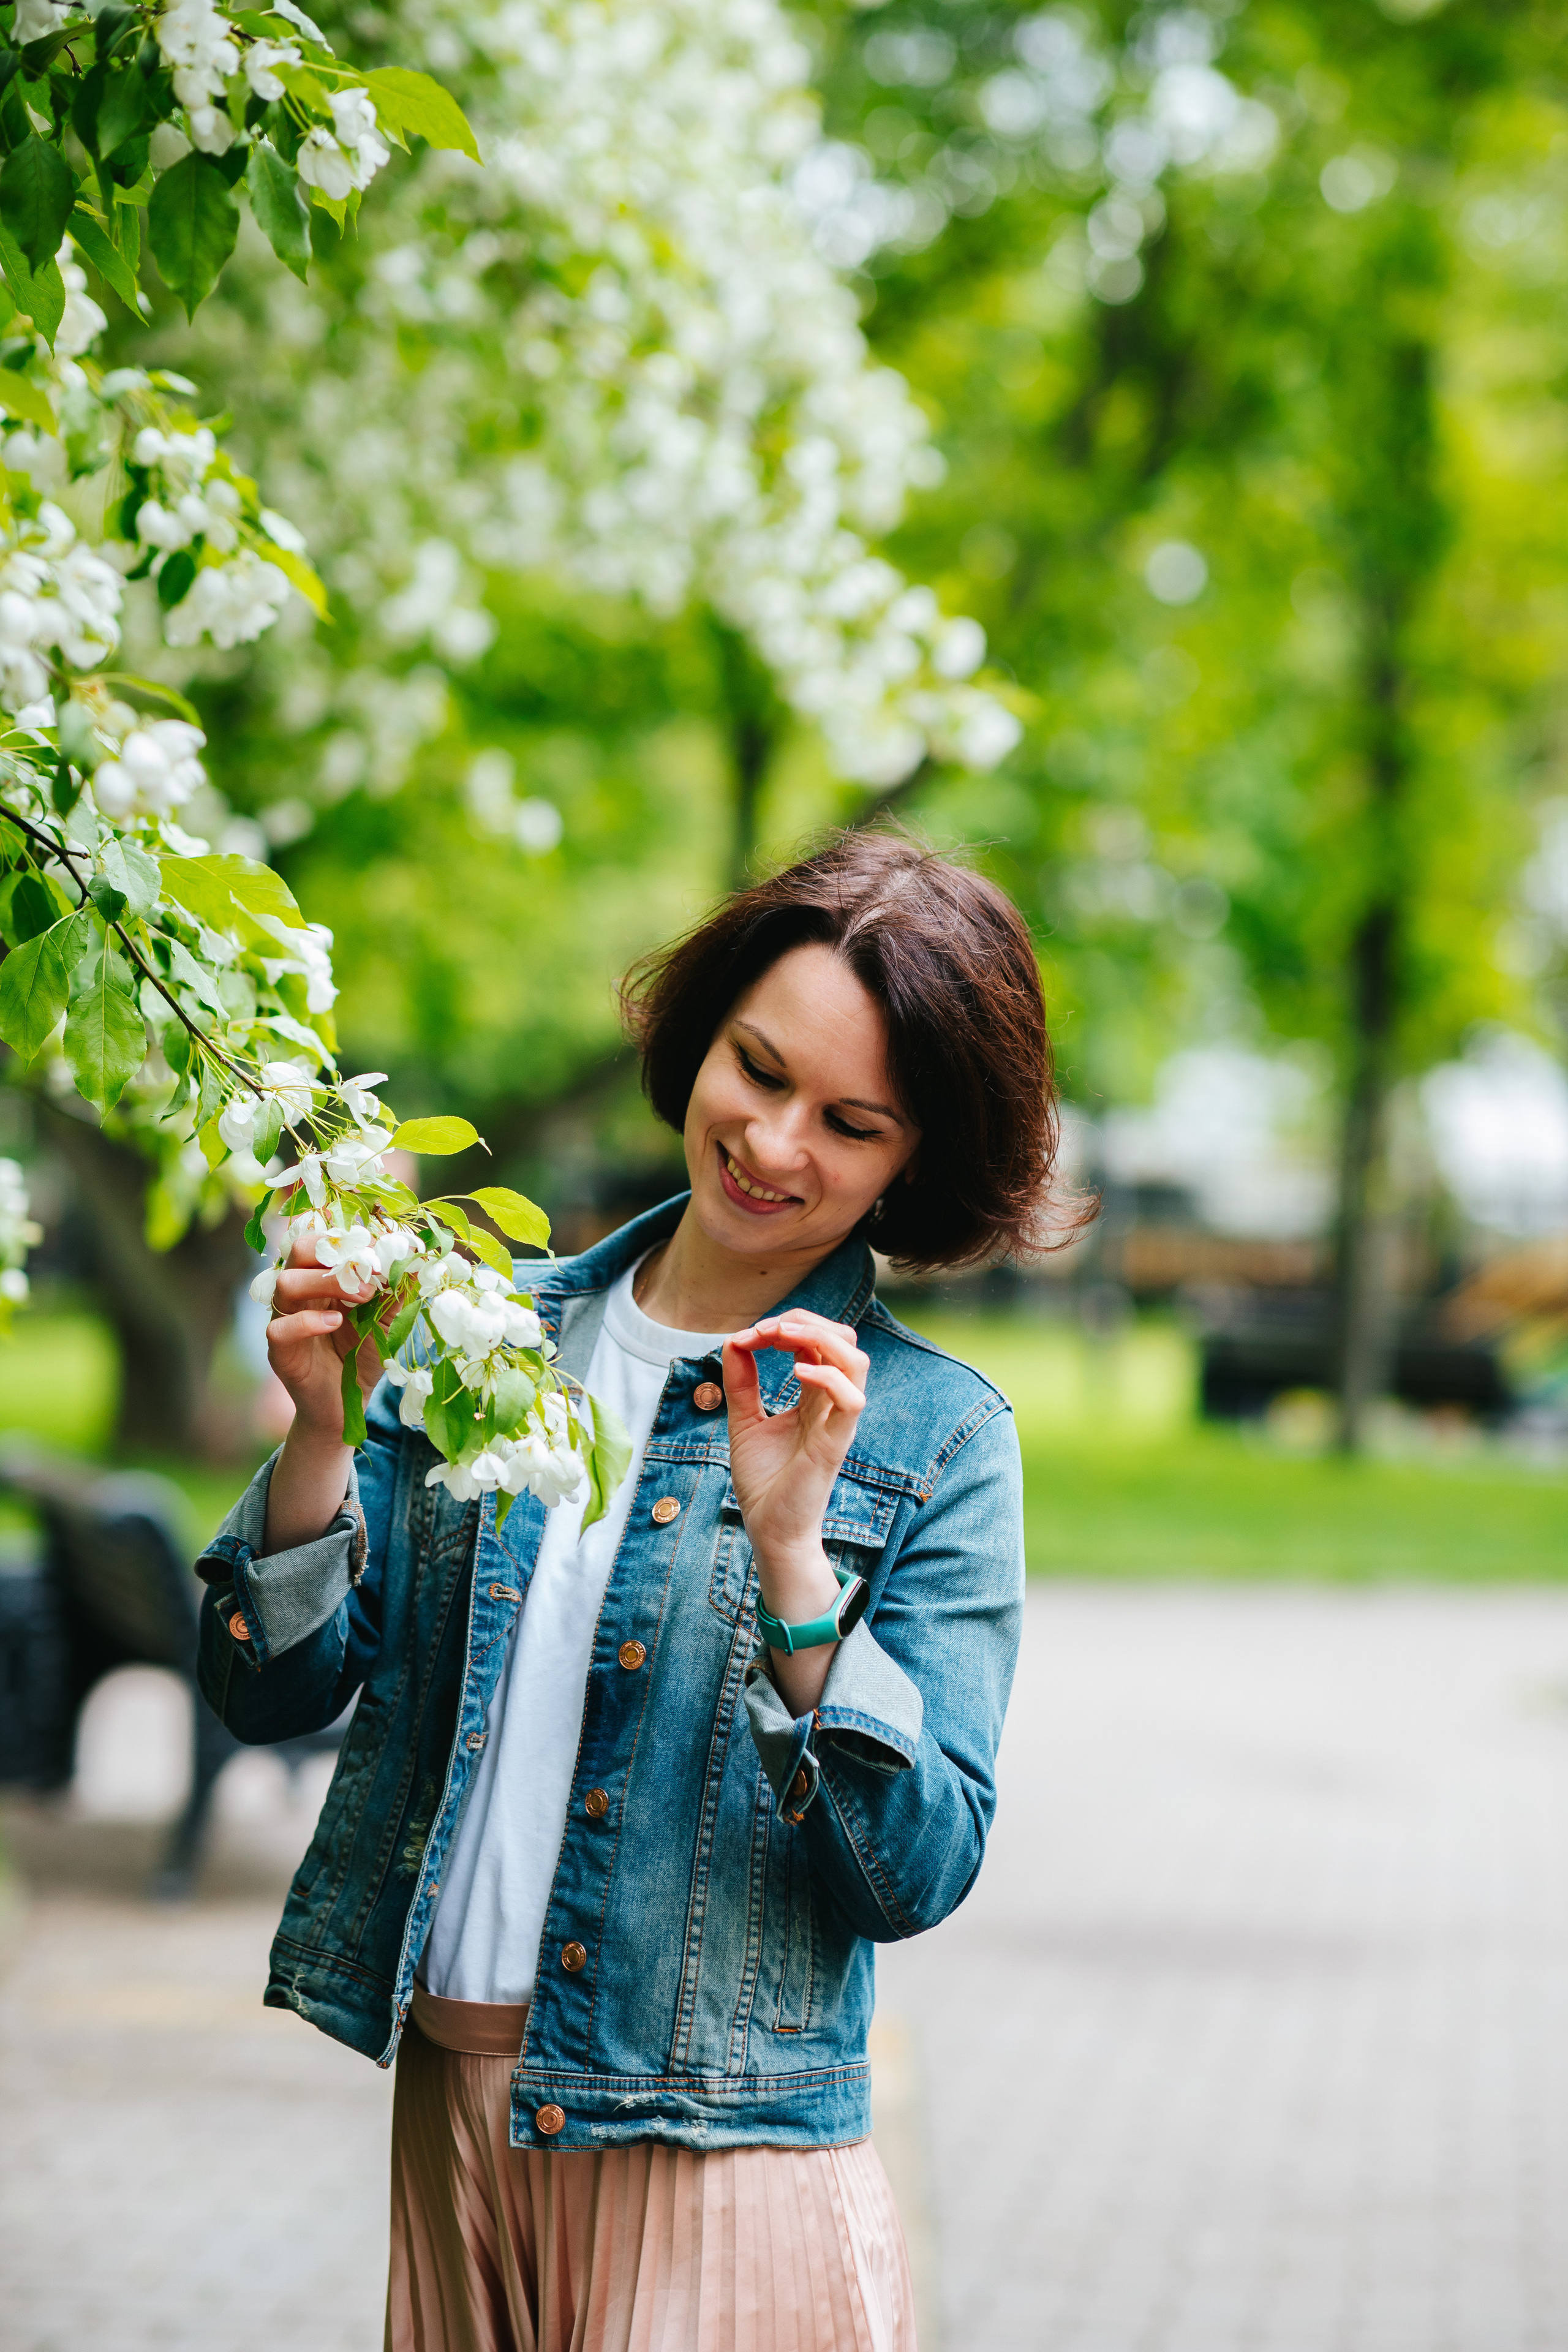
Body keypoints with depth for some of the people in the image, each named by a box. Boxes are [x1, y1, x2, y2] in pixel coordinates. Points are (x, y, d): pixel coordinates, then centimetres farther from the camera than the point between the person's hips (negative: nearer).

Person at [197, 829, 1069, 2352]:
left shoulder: (933, 1433, -5)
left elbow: (919, 1874, -11)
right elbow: (272, 1693, 3)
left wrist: (789, 1549, -22)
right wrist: (323, 1428, -13)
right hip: (440, 2113, 4)